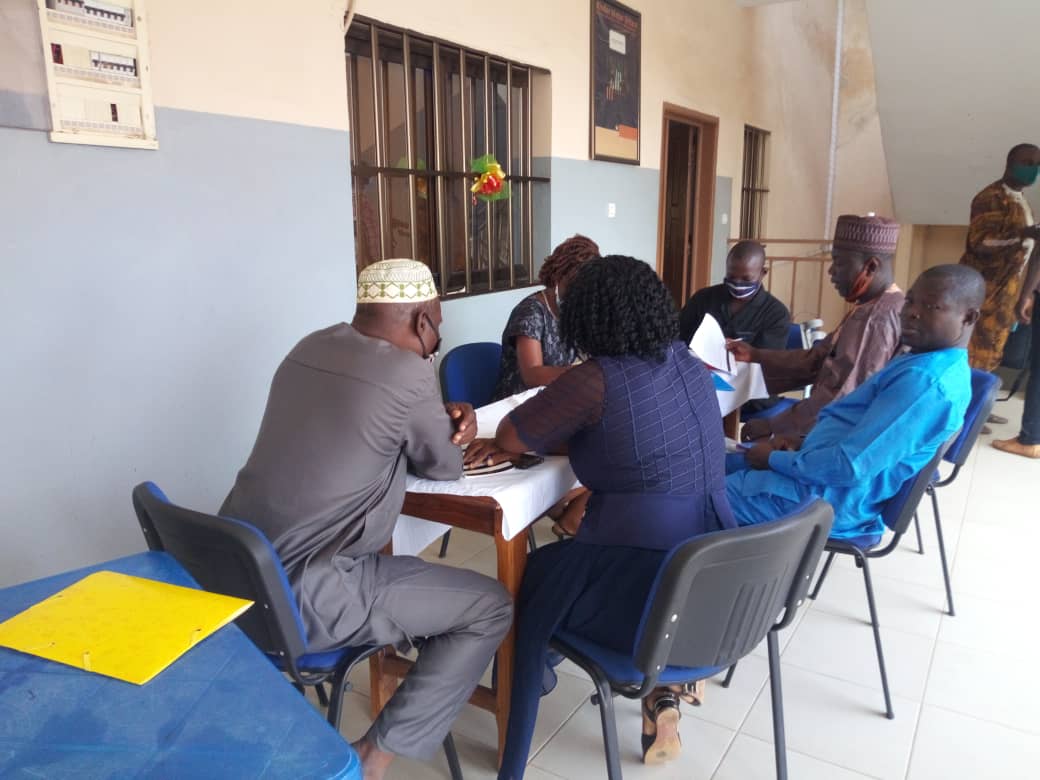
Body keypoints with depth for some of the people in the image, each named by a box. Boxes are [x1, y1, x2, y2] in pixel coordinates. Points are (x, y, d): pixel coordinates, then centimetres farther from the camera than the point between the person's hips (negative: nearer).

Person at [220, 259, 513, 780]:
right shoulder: (408, 373, -16)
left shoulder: (312, 347, 7)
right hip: (299, 598, -8)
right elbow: (445, 467, -2)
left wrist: (441, 419, 5)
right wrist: (447, 432, 17)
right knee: (491, 607, 1)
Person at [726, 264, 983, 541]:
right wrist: (799, 444, 4)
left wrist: (774, 458, -15)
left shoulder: (925, 381, -25)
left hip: (827, 498, -10)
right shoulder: (935, 363, 9)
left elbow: (851, 467, -29)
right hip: (821, 475, 10)